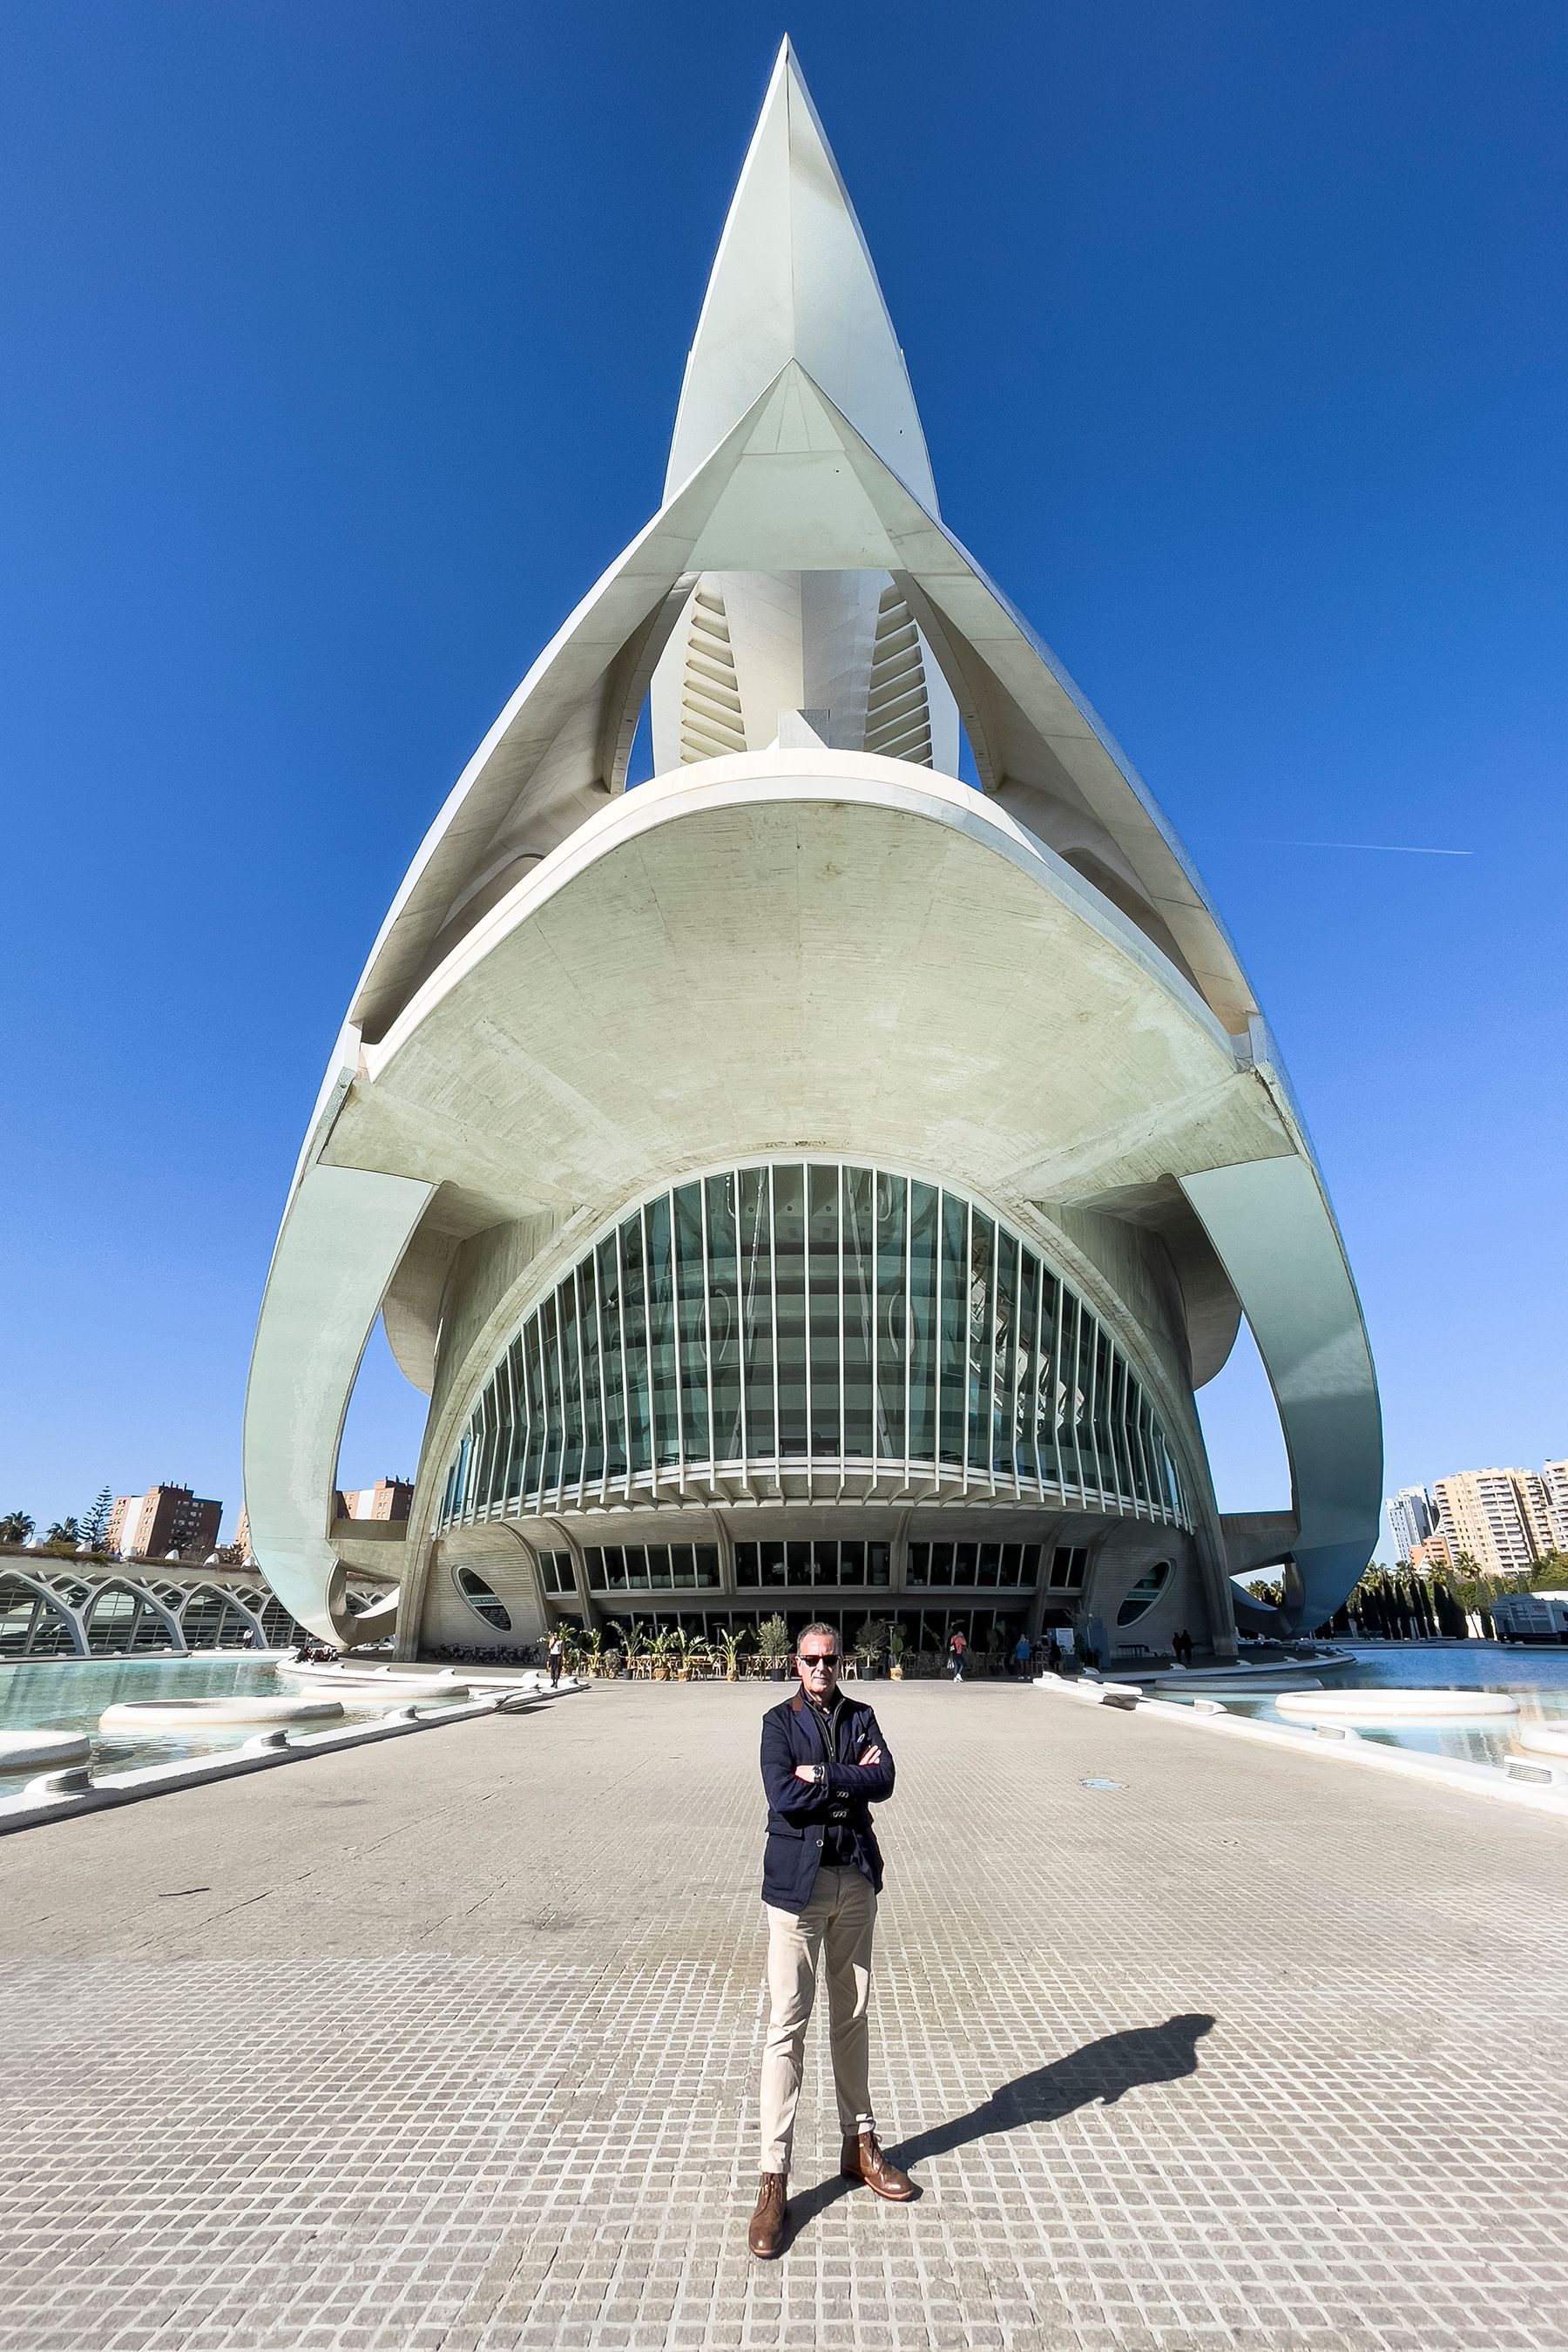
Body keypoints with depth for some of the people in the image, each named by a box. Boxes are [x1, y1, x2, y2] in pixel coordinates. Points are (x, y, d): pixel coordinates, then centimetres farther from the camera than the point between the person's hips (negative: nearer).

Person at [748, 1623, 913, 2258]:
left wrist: (821, 1775, -18)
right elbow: (782, 1795, -19)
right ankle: (773, 2180, 14)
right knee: (786, 2026, 2)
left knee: (853, 2017, 18)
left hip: (856, 1881, 3)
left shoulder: (862, 1717, 2)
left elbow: (883, 1781, -12)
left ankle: (859, 2145, 36)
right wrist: (850, 1781, -16)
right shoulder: (779, 1721, -6)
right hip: (797, 1882, -3)